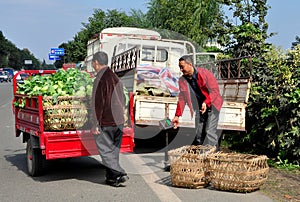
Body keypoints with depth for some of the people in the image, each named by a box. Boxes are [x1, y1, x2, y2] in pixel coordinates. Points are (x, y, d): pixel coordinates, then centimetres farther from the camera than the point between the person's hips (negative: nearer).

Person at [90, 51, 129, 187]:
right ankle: (112, 178, 21)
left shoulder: (100, 79, -14)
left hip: (105, 123, -8)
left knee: (105, 151, 0)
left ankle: (120, 174, -6)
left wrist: (95, 124, -15)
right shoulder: (115, 78, 14)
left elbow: (98, 103, -18)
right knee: (114, 151, 14)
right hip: (118, 121, 8)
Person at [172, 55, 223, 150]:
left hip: (212, 104, -5)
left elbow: (215, 90, -21)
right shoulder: (182, 80, -4)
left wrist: (206, 102, -37)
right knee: (199, 133, 5)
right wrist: (177, 116, -6)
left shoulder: (205, 73, -19)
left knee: (210, 131, -15)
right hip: (199, 106, 5)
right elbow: (182, 98, 0)